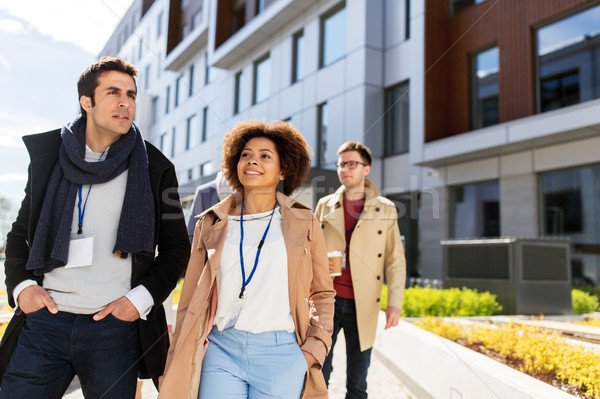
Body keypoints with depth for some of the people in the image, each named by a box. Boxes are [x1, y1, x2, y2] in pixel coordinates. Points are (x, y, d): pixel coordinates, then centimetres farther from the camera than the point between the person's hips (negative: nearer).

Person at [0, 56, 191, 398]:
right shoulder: (49, 156, 10)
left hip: (116, 325, -1)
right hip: (44, 321, 2)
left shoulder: (154, 168, 3)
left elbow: (176, 247, 6)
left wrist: (141, 298, -6)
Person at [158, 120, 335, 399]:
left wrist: (314, 349, -1)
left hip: (280, 355, 0)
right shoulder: (211, 224, 7)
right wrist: (180, 367, 8)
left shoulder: (303, 223, 3)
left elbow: (323, 294, 11)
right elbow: (190, 300, 10)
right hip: (221, 352, 1)